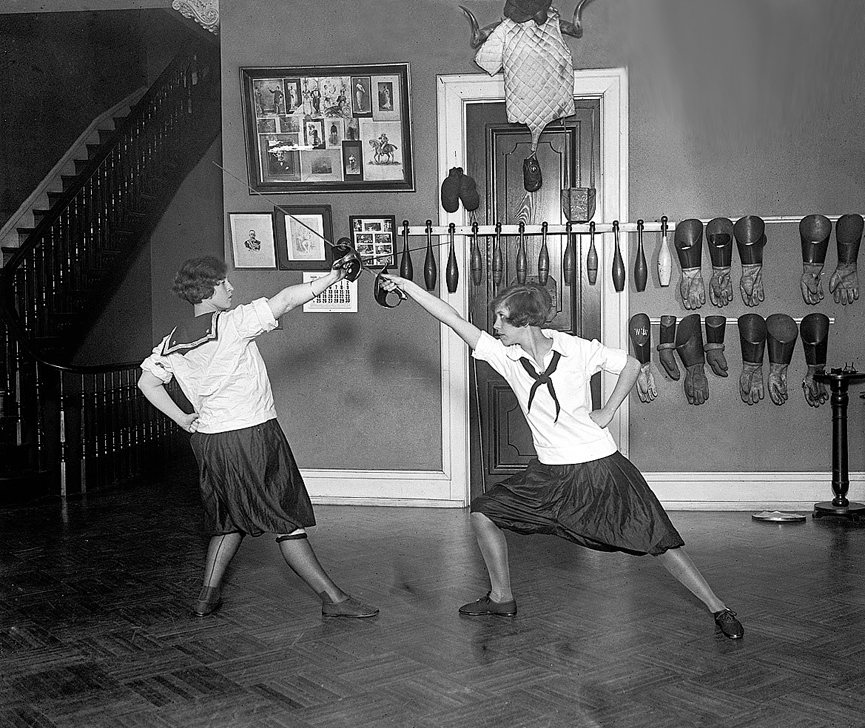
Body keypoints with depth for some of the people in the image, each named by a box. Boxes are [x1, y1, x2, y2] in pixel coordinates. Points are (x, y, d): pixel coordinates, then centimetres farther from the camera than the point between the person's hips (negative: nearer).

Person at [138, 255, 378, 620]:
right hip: (252, 435, -7)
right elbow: (287, 299, -16)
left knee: (230, 520, 22)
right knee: (287, 521, -2)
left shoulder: (172, 342, 7)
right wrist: (332, 276, -8)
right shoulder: (231, 323, -14)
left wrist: (183, 420, 13)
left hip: (208, 439, 7)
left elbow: (147, 382, 13)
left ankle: (208, 595, 22)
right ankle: (333, 597, 4)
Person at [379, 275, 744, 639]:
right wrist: (405, 285, -9)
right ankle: (501, 597, 19)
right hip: (549, 473, 4)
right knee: (483, 512, 2)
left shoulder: (578, 350, -13)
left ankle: (717, 608, 14)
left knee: (657, 541, -3)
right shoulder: (505, 355, -5)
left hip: (599, 467, -4)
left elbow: (631, 365, 2)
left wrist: (607, 413, -6)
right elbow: (453, 319, -7)